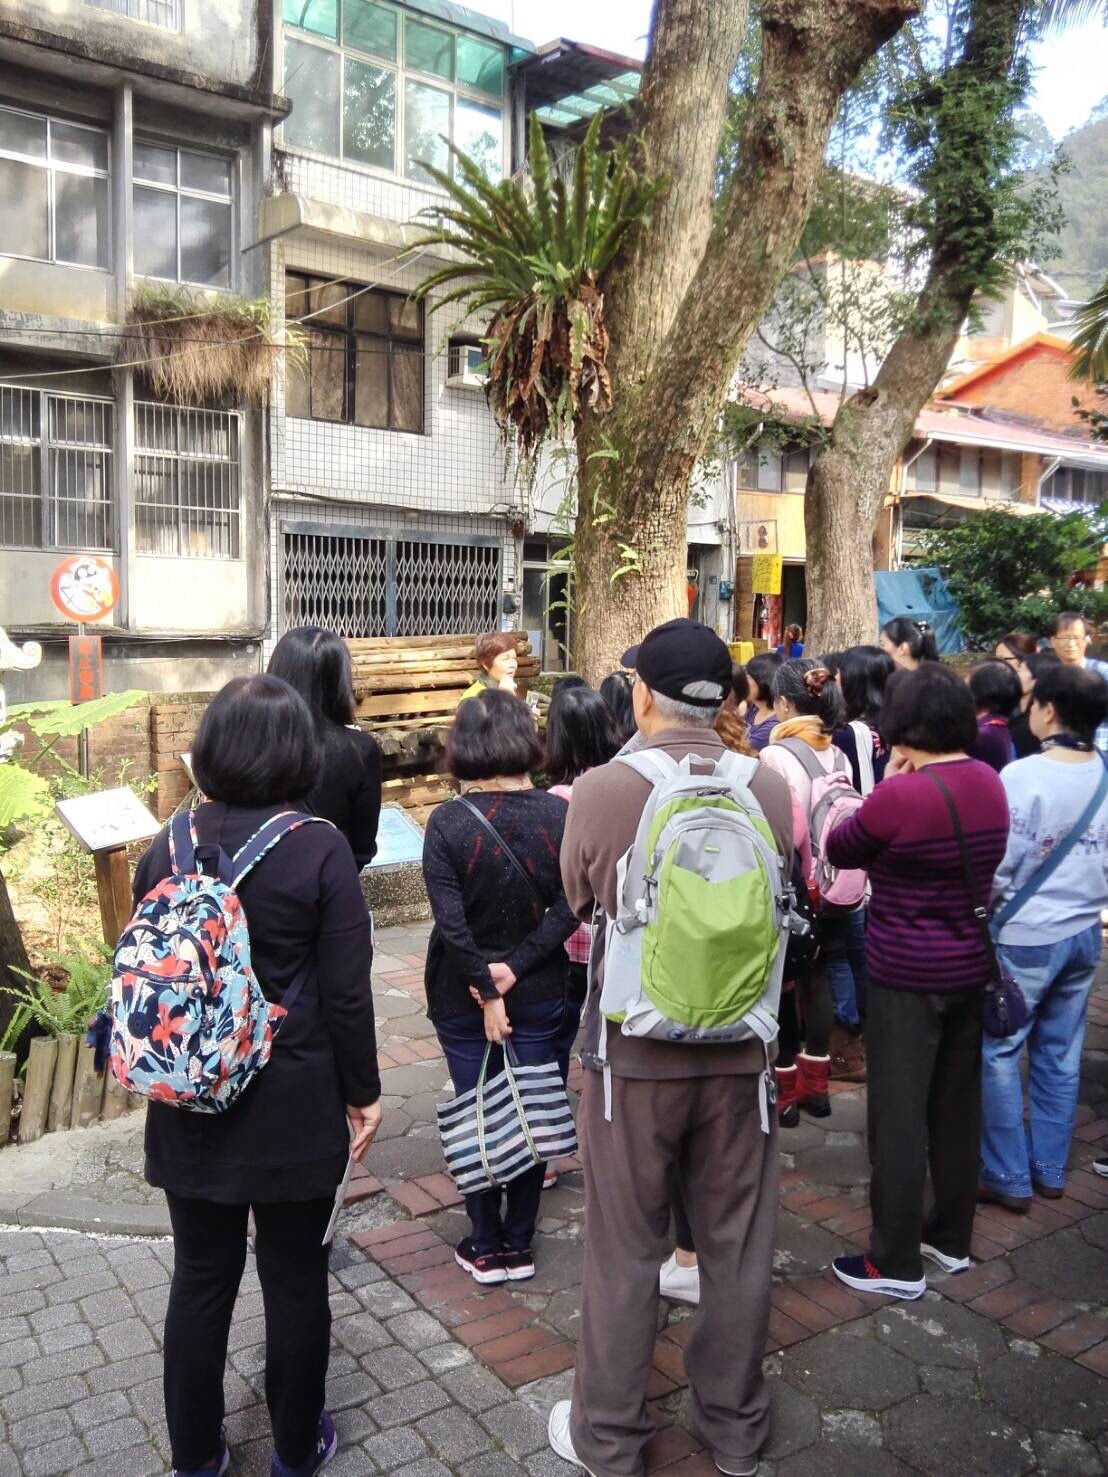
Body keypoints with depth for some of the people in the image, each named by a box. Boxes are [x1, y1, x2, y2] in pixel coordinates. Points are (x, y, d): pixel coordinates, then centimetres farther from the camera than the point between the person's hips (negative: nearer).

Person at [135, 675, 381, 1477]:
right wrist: (363, 1092, -1)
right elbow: (346, 991, -14)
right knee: (295, 1280, 14)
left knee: (200, 1278, 18)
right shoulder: (321, 849, -16)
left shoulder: (167, 845, -3)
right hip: (293, 1108, -3)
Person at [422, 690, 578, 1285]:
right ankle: (519, 1244, 25)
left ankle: (486, 1247, 23)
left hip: (462, 996, -1)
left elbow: (450, 921, -19)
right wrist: (517, 966, -13)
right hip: (540, 993, 2)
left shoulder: (447, 822, -15)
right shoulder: (559, 814, -9)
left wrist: (486, 991, -13)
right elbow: (568, 908, -14)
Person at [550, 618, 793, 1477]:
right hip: (740, 1049, 2)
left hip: (634, 1051, -2)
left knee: (626, 1252, 14)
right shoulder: (771, 790, -11)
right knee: (739, 1245, 18)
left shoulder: (598, 793, -18)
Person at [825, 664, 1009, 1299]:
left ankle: (897, 1263, 14)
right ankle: (951, 1239, 33)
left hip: (908, 976, -7)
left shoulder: (900, 794, -22)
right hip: (971, 966, 8)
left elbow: (839, 851, -6)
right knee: (958, 1106, 18)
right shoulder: (990, 783, 0)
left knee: (898, 1116, 4)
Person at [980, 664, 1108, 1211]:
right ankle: (1049, 1170, 28)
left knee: (999, 1053, 7)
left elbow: (998, 865, -15)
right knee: (1060, 1055, 16)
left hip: (1026, 937, -6)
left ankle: (1009, 1178, 14)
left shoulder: (1023, 775, -19)